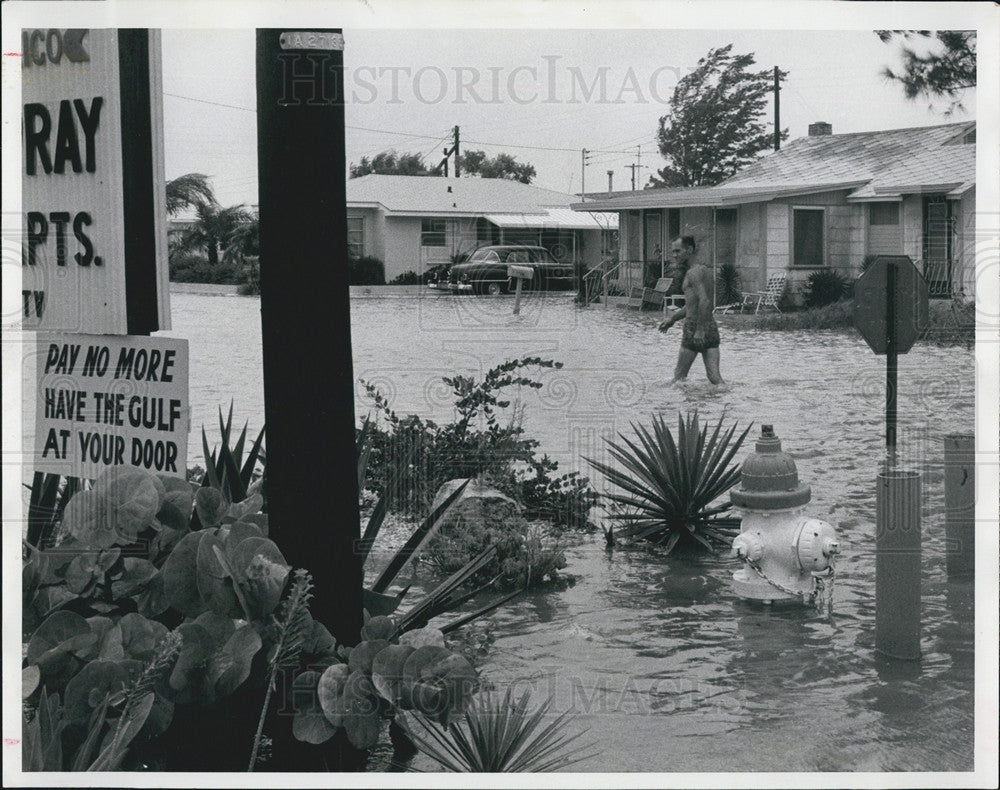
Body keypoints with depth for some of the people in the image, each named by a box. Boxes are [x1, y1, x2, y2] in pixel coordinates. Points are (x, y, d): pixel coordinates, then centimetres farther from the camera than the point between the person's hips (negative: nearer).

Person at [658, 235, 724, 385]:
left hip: (695, 328, -8)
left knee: (679, 376, 5)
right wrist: (672, 319, 29)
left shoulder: (693, 273, -11)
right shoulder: (704, 270, 19)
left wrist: (700, 330, -25)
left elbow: (704, 301, -24)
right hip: (712, 329, 8)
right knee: (714, 376, -1)